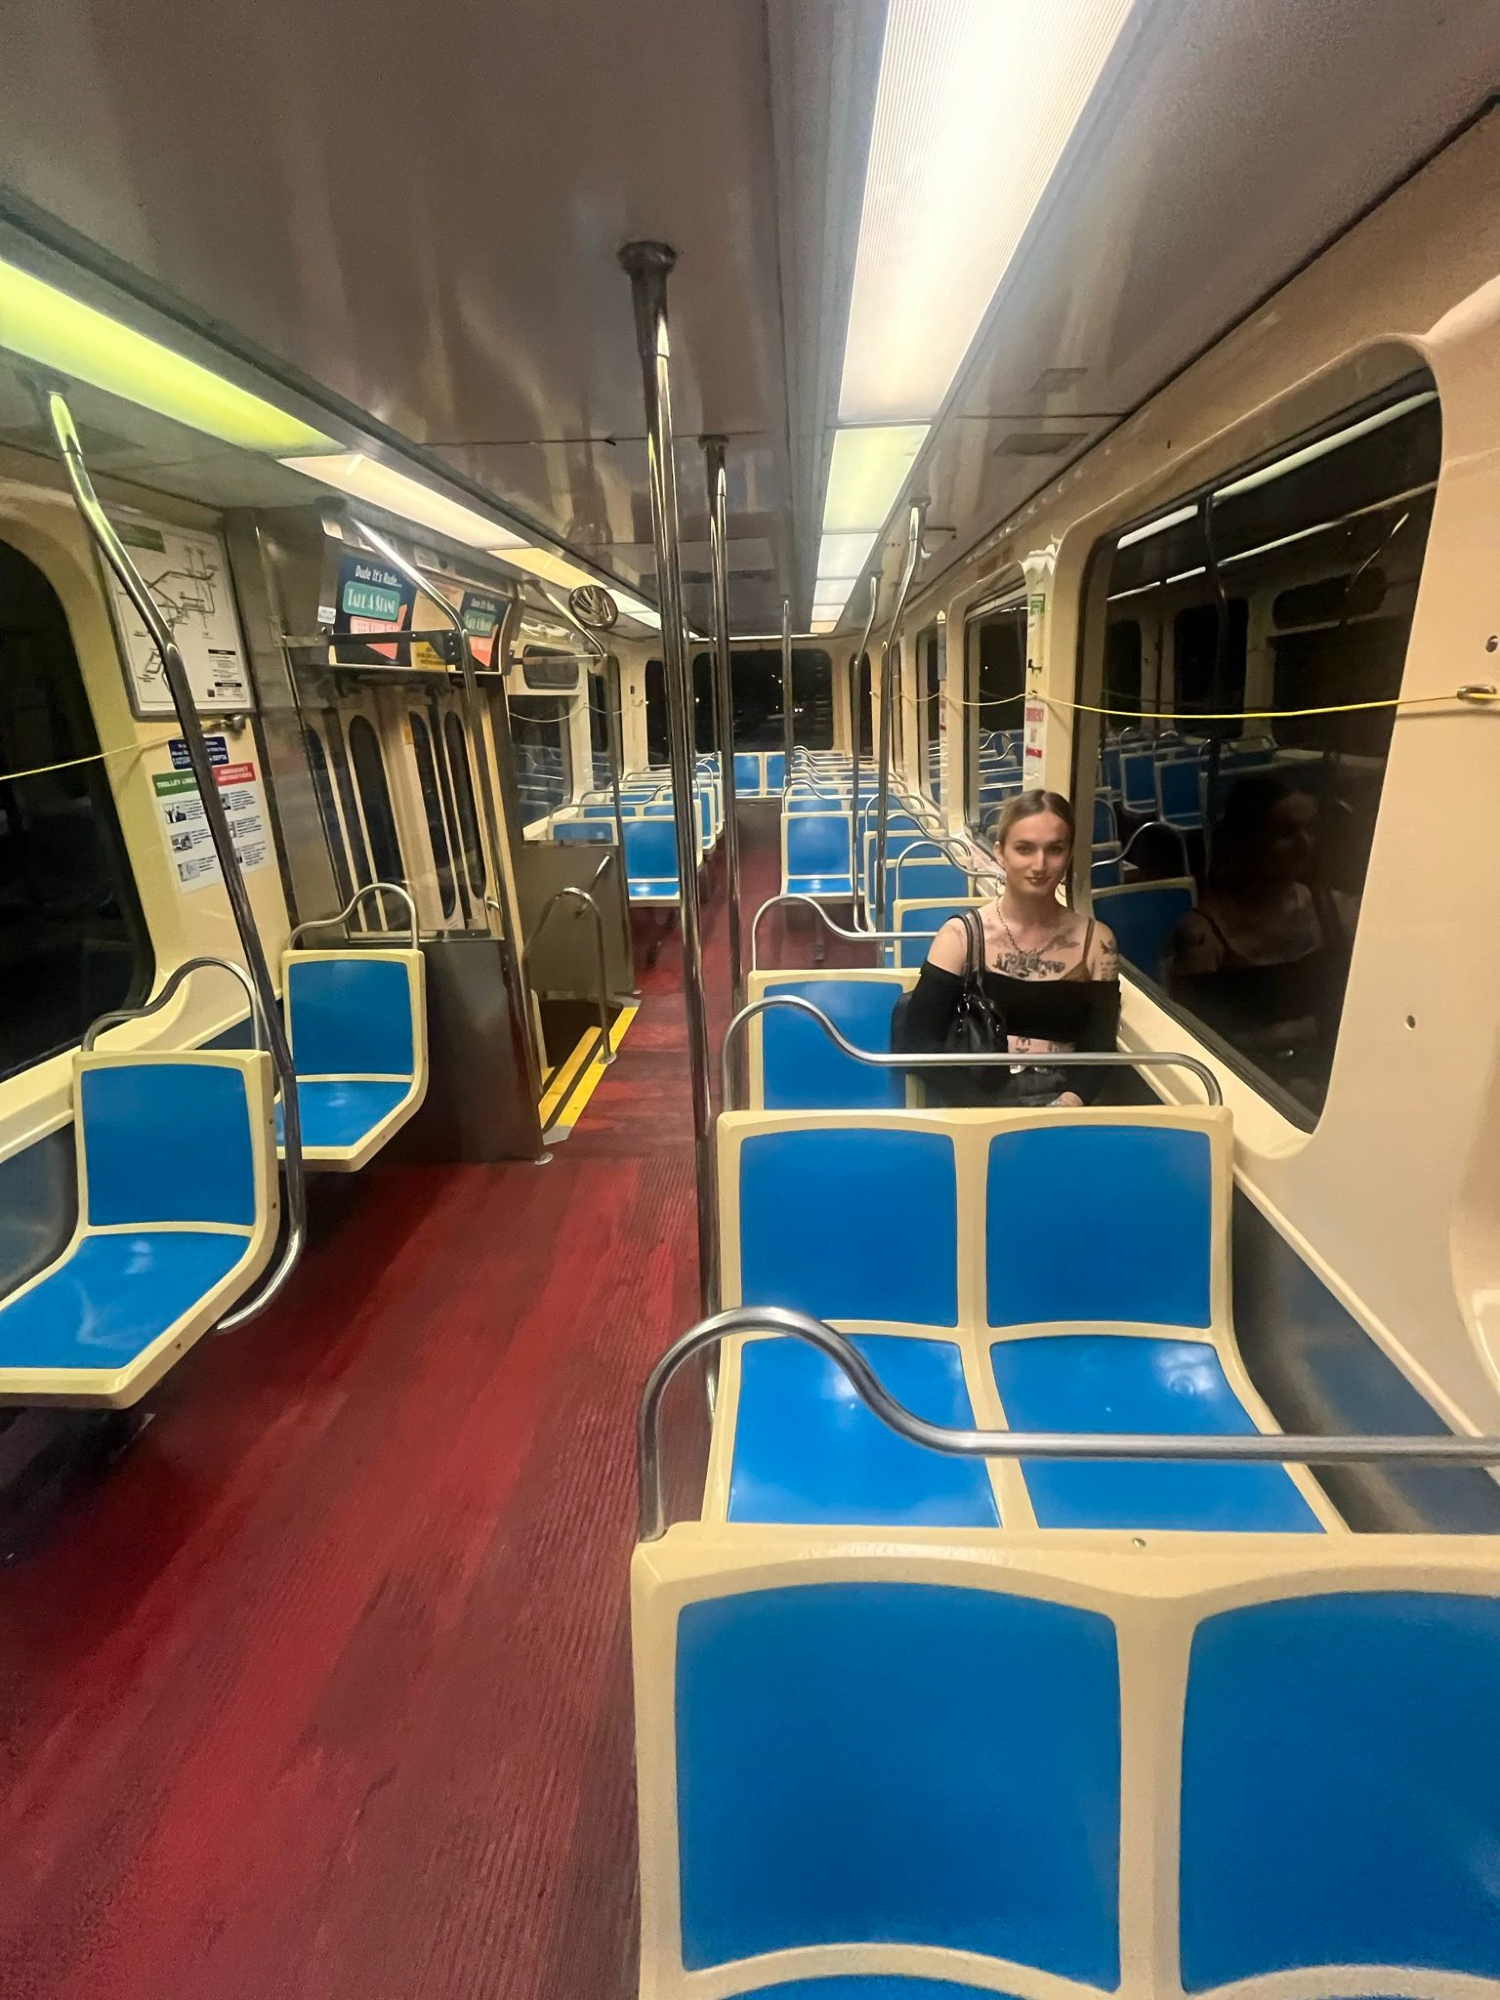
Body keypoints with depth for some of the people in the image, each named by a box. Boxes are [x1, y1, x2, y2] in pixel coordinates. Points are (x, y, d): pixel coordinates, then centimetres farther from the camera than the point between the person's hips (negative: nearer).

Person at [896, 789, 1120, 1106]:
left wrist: (1072, 1100, -18)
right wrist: (981, 1109, -19)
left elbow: (1099, 1047, 2)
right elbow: (918, 1039, -7)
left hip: (1057, 1099, 2)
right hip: (973, 1099, -2)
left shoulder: (1096, 940, 5)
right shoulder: (961, 935, -2)